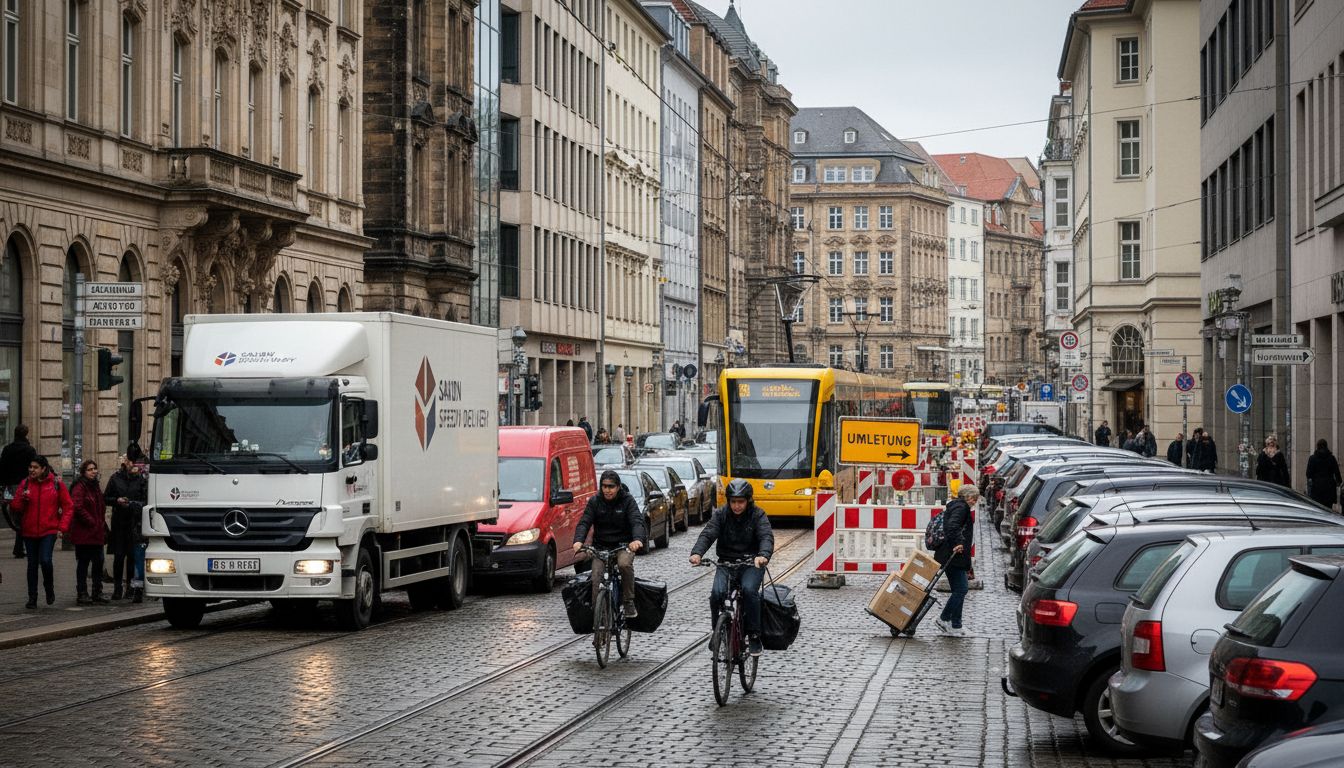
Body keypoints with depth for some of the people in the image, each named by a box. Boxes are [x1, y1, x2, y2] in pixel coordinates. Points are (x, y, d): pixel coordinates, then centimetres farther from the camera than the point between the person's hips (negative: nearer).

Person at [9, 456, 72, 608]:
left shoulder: (56, 483, -2)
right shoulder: (25, 484, 3)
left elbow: (68, 506, 2)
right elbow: (17, 508, 3)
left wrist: (63, 526, -6)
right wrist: (22, 498, -17)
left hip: (49, 530, -3)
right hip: (29, 531, 3)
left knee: (45, 560, -17)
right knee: (32, 564, 7)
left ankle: (49, 586, 11)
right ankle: (32, 598, 16)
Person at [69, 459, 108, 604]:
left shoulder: (95, 486, 17)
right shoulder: (79, 487, -10)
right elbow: (78, 508, -20)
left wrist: (101, 524, 12)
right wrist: (91, 522, -15)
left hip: (96, 533, 8)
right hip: (84, 532, -8)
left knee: (98, 562, 9)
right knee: (83, 563, -2)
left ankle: (97, 592, 17)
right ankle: (82, 594, 4)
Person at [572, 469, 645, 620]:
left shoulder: (627, 500, -3)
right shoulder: (594, 502, 2)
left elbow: (637, 521, -16)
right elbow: (584, 522, -9)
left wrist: (638, 539, -39)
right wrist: (578, 540, -31)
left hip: (623, 545, -2)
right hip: (601, 546, 2)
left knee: (624, 564, -33)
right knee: (596, 577, -16)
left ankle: (629, 602, -20)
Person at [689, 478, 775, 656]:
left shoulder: (757, 515, -5)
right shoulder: (721, 514, 0)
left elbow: (767, 537, -20)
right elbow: (707, 534, -13)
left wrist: (763, 555, -43)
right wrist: (697, 553, -35)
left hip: (751, 563, -2)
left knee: (749, 590, -30)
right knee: (717, 592, -24)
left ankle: (754, 636, -16)